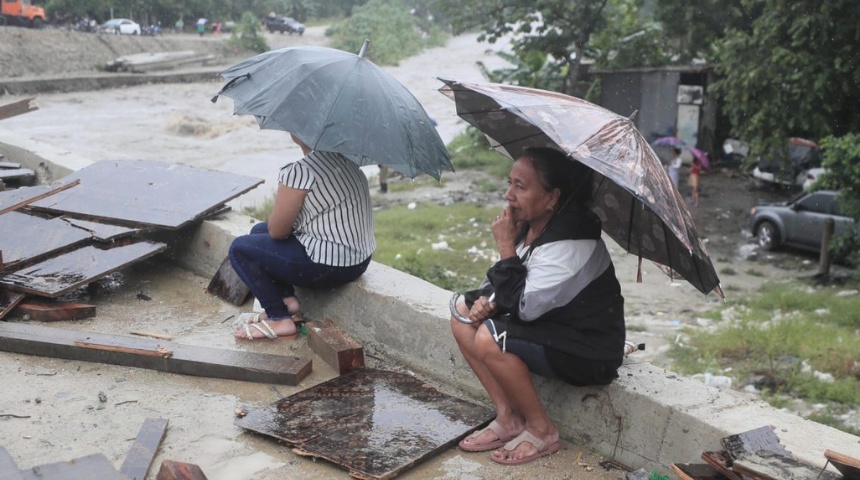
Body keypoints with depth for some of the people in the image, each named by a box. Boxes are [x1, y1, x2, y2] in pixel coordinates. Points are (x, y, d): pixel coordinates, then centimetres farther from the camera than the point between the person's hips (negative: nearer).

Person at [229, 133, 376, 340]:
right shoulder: (344, 156, 4)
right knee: (259, 230, 20)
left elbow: (277, 231, -12)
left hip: (330, 266, -9)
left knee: (240, 248, 4)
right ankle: (287, 300, 14)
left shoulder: (299, 172, -22)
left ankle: (279, 319, 3)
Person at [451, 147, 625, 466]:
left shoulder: (571, 244, -28)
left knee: (489, 340, -27)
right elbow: (511, 285, 11)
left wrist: (506, 247, -23)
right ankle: (508, 418, 3)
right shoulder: (530, 224, -2)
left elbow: (524, 306, -30)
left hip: (586, 350, -9)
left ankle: (542, 430, -5)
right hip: (552, 325, 9)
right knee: (464, 311, 1)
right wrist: (488, 299, -12)